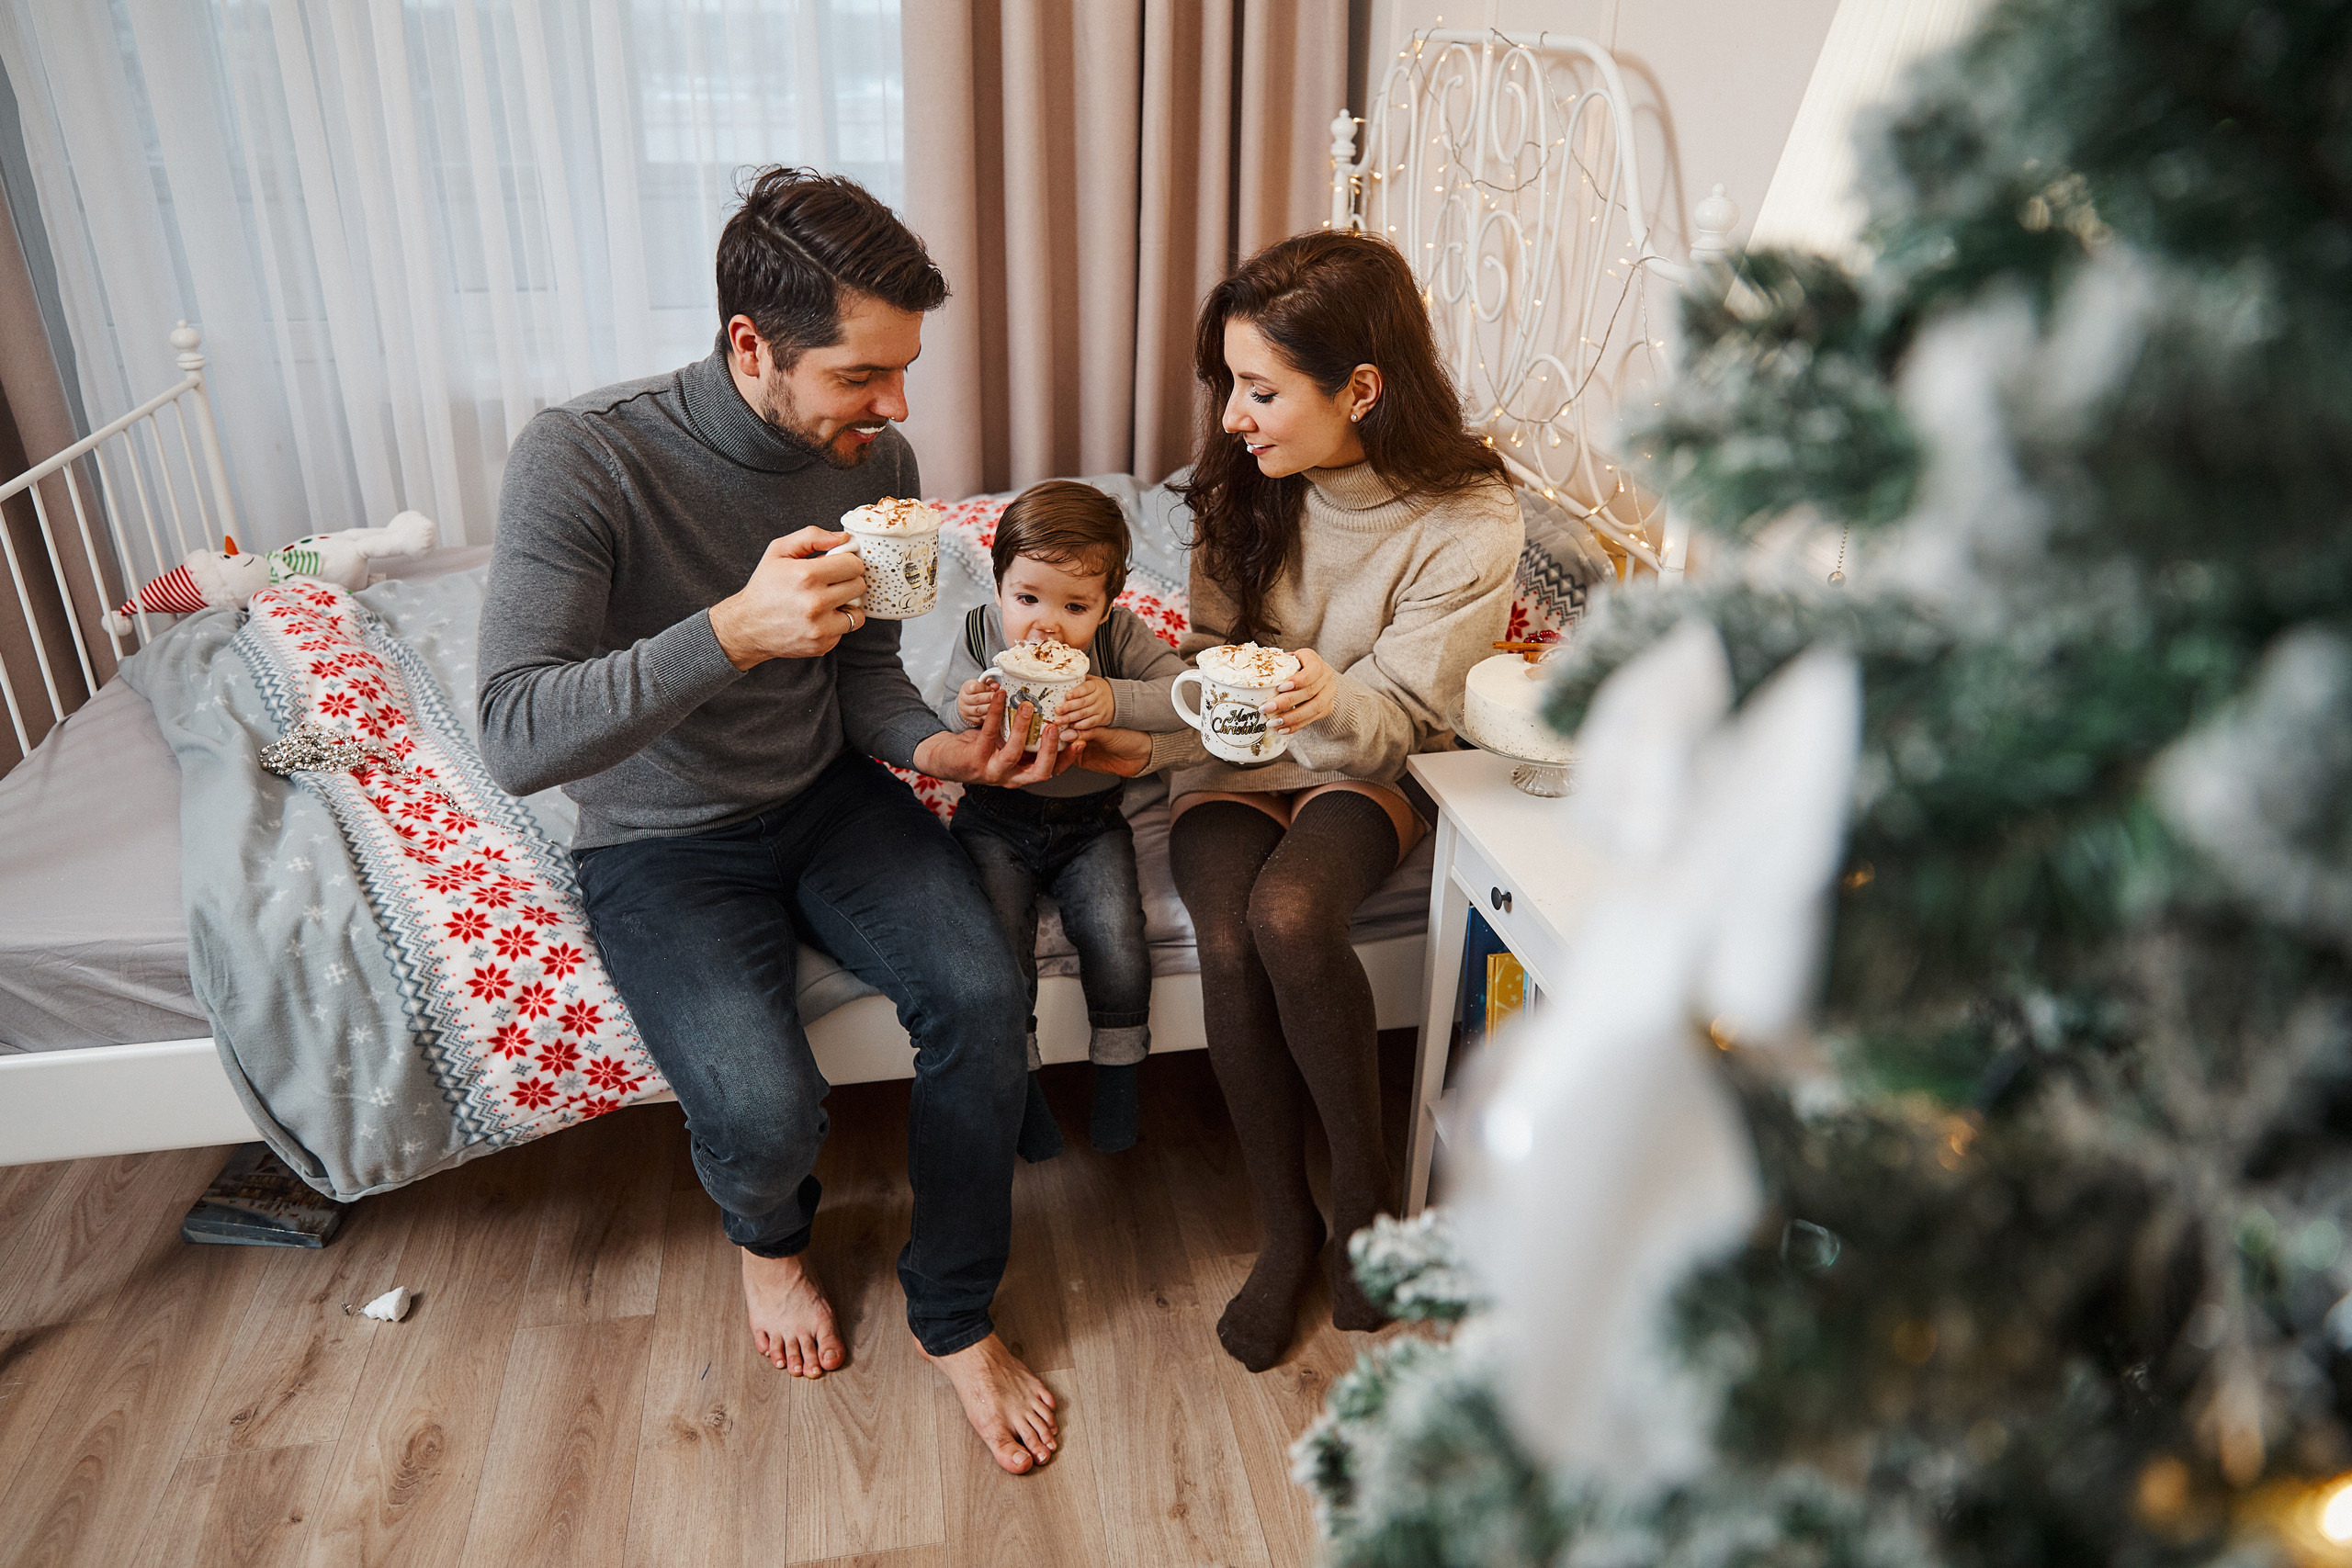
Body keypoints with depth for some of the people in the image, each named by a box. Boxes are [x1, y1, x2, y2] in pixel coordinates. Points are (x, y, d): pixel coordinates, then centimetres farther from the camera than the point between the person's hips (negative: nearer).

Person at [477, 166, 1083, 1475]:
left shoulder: (877, 460, -7)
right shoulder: (583, 459, -23)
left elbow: (865, 671, 7)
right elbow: (517, 741, -30)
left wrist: (938, 748, -15)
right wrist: (734, 631, -41)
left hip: (829, 796, 4)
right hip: (663, 840, -4)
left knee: (983, 994, -21)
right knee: (764, 1108, -25)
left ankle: (956, 1318, 5)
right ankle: (771, 1233, 17)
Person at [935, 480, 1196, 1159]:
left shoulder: (1120, 636, -11)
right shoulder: (981, 633, -9)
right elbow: (945, 725, -8)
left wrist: (1115, 700, -38)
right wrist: (966, 712, -32)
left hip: (1089, 823, 0)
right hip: (997, 820, 0)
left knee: (1115, 936, -17)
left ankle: (1118, 1069, 9)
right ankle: (1017, 1076, 6)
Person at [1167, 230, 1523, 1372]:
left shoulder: (1469, 520, -17)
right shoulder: (1246, 479, -4)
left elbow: (1401, 716, -13)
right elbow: (1212, 652, 4)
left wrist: (1331, 701, -36)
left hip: (1363, 771, -3)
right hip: (1239, 765, 3)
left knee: (1289, 916, -34)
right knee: (1228, 941, -27)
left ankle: (1363, 1180, -8)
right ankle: (1285, 1224, -6)